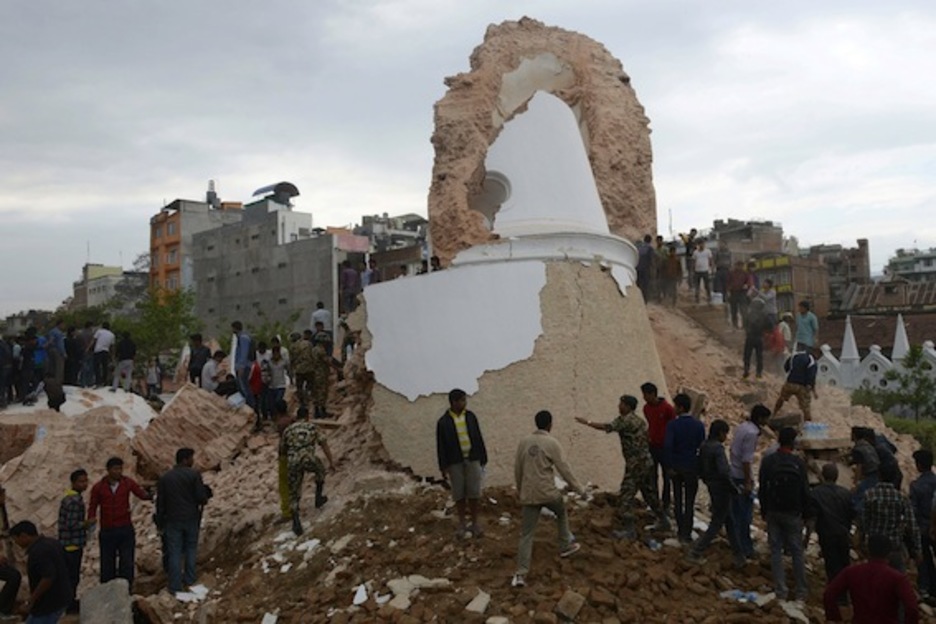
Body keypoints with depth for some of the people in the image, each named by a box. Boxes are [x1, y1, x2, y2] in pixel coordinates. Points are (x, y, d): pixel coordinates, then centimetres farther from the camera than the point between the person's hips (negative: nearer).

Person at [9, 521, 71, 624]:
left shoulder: (38, 552, -23)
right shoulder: (50, 542, 8)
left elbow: (48, 578, -29)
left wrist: (32, 599, -17)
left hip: (51, 602, -9)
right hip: (59, 597, 9)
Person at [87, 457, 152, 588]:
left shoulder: (128, 483, -2)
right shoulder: (98, 487, -1)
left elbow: (141, 493, -12)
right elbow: (93, 506, 6)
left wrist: (150, 495, -35)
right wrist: (91, 518, -14)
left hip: (125, 529, 0)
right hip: (107, 531, 0)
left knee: (127, 562, 1)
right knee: (107, 563, 8)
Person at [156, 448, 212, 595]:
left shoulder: (165, 478, 0)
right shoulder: (194, 474, -11)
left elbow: (160, 502, 3)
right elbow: (201, 497, -14)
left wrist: (160, 522, 12)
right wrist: (206, 494, 9)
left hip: (173, 520, 1)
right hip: (191, 518, -1)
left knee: (174, 553, 6)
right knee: (191, 549, 16)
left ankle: (175, 586, 8)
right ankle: (189, 580, 23)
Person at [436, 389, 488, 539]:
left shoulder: (470, 416, 0)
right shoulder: (443, 422, -7)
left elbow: (478, 438, 4)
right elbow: (441, 446, -4)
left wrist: (483, 458, 4)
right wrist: (443, 467, -6)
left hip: (472, 459, 2)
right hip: (455, 462, -1)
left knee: (474, 492, 1)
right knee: (459, 493, 6)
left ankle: (474, 523, 14)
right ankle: (462, 523, 20)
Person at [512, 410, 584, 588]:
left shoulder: (524, 442, 4)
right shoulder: (552, 443, -9)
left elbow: (517, 469, 11)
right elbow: (563, 469, -7)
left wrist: (519, 490, 26)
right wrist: (579, 488, 3)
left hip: (528, 494, 3)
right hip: (548, 492, -3)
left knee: (526, 534, 5)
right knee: (562, 513, 30)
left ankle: (521, 574, 0)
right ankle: (565, 546, 43)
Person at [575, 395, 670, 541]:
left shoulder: (625, 420, -13)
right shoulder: (639, 420, 14)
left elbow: (606, 427, -24)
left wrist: (587, 422, -18)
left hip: (635, 464, -9)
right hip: (647, 462, 9)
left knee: (626, 496, -4)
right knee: (650, 493, 21)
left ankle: (629, 530, -2)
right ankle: (663, 521, 33)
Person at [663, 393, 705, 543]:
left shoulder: (672, 424, -12)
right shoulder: (698, 425, -7)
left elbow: (667, 446, -18)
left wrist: (669, 466, -9)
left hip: (676, 467, 0)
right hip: (692, 467, 0)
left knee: (677, 500, 16)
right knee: (689, 502, 8)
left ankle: (680, 530, 24)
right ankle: (686, 534, 10)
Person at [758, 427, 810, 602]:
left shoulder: (767, 461, -4)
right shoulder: (798, 462, -9)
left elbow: (762, 489, 0)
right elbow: (805, 491, -5)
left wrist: (763, 510, 11)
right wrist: (805, 513, 7)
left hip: (773, 512, 1)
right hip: (793, 513, -1)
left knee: (776, 551, 6)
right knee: (797, 551, 9)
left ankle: (780, 591, 8)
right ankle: (801, 591, 15)